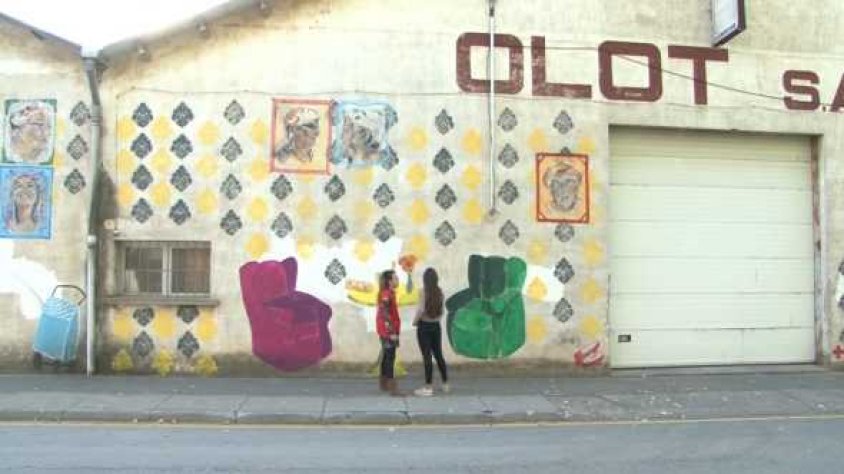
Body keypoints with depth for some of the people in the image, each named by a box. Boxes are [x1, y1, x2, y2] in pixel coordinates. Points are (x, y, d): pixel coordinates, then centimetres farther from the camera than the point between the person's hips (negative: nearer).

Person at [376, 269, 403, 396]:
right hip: (388, 331, -10)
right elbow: (385, 315, -22)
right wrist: (392, 332, -23)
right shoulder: (386, 294, -17)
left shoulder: (389, 293, 13)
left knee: (387, 356, 15)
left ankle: (384, 384, 22)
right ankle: (392, 388, -11)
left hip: (387, 331, 10)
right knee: (390, 357, -11)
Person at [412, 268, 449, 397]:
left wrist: (415, 321, -7)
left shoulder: (424, 290, -13)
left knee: (427, 356, -1)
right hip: (436, 326, 6)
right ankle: (445, 384, 24)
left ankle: (428, 388, 2)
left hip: (424, 326, -5)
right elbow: (441, 311, 9)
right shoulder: (439, 291, 2)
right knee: (438, 355, 16)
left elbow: (421, 309, -21)